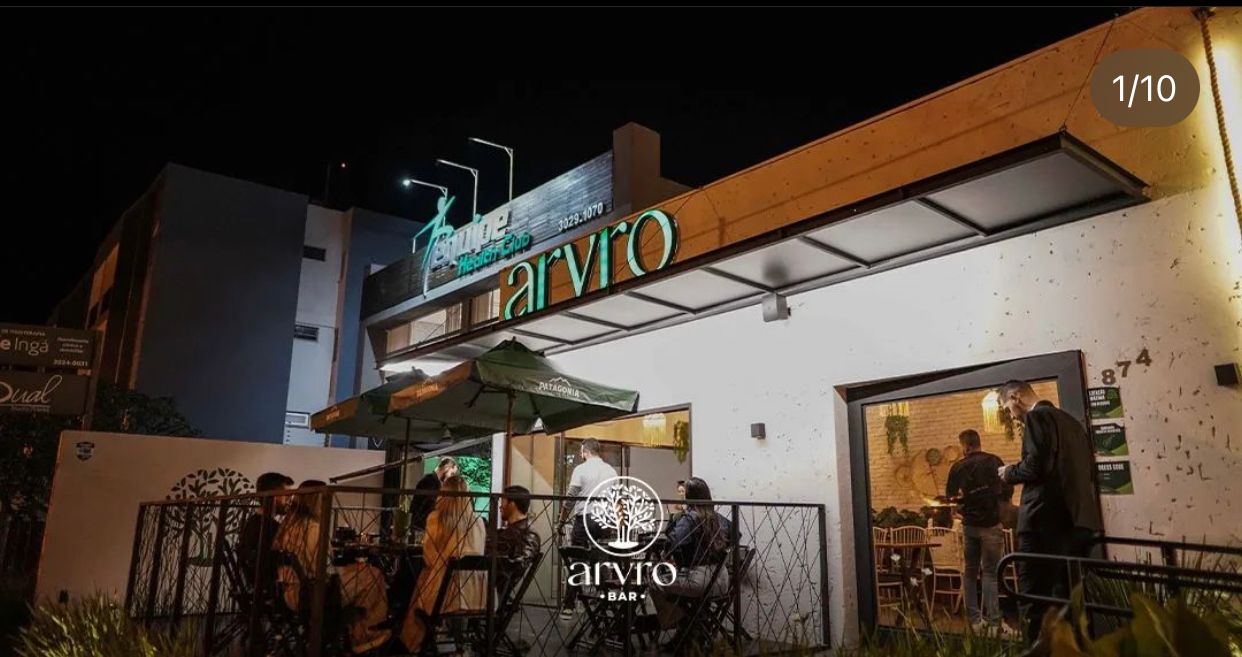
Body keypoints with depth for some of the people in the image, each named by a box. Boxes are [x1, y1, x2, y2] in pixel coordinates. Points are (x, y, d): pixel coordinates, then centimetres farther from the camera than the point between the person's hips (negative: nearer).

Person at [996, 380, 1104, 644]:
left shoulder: (1037, 416, -7)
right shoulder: (1070, 420, 19)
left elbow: (1036, 466, -19)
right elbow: (1088, 469, 21)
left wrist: (1009, 472, -1)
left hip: (1046, 518, -9)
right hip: (1079, 517, 9)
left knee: (1034, 591, -6)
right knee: (1067, 592, 15)